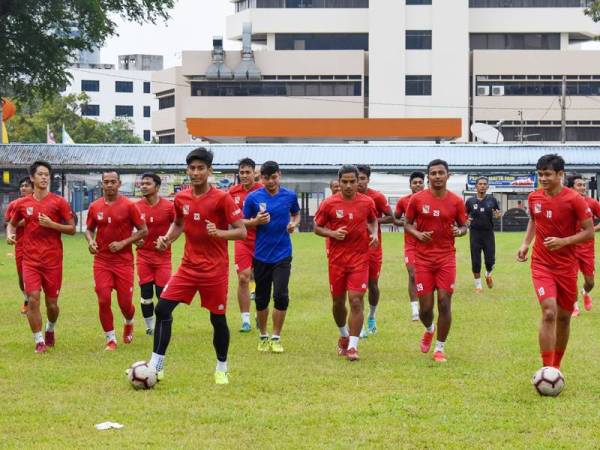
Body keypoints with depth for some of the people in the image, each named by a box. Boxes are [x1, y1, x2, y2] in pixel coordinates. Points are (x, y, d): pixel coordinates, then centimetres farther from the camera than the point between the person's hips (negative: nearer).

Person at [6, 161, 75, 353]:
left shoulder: (59, 202, -2)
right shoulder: (22, 203, 5)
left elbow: (72, 229, -1)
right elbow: (12, 223, 21)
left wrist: (51, 224, -15)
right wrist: (10, 234, -1)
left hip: (53, 261, -1)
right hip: (30, 260, 1)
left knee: (52, 303, 6)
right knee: (33, 299, -12)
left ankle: (50, 329, 38)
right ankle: (39, 341, -1)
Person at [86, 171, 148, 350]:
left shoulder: (129, 206, -6)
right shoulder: (95, 207, 4)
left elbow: (143, 230, -3)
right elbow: (89, 229, 17)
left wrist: (123, 243, -14)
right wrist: (90, 241, -5)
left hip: (124, 260, -2)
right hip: (101, 260, 2)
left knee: (125, 303, 1)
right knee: (103, 300, -7)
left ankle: (129, 323, 36)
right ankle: (110, 339, 6)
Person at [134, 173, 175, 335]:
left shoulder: (169, 206, -7)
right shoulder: (136, 207, -1)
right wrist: (135, 240, -8)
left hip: (163, 256, -2)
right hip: (143, 256, 2)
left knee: (162, 293, -2)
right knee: (146, 293, 2)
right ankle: (150, 327, 15)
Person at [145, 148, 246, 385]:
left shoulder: (222, 198, -12)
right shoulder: (181, 198, 3)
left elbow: (242, 232, -12)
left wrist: (218, 233, -28)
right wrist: (167, 238, 4)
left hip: (215, 270, -4)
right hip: (188, 267, 4)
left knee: (218, 319, 4)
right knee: (162, 308, -8)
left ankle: (222, 369, 25)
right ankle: (156, 366, -1)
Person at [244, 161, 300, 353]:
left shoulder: (289, 196, 0)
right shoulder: (253, 198, -4)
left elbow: (296, 214, 18)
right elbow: (243, 222, 5)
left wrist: (294, 223, -4)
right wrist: (256, 221, -15)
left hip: (282, 254, 0)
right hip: (261, 255, 0)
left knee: (281, 296, -11)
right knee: (261, 299, 8)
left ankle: (276, 338, 2)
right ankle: (263, 336, 25)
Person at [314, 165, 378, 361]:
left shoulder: (367, 202, 0)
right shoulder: (329, 203, -4)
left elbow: (373, 220, 19)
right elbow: (317, 227, 5)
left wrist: (374, 234, -1)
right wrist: (333, 233, -14)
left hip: (360, 258, -1)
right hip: (337, 259, 1)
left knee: (356, 301, -11)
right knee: (338, 302, 11)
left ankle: (352, 346, -8)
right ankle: (344, 335, 38)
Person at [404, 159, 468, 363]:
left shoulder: (456, 201, 0)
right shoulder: (417, 199, -2)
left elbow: (464, 226, 9)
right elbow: (407, 223, 7)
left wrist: (459, 231, -14)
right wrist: (417, 234, -13)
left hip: (446, 258, 0)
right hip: (423, 258, 0)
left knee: (444, 302, -6)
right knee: (425, 307, 0)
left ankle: (439, 349, 8)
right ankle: (429, 330, 36)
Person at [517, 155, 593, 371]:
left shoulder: (574, 200, -12)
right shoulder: (534, 198, 0)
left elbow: (589, 232, -9)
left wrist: (563, 242, -21)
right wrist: (525, 243, 6)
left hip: (567, 266, -1)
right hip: (541, 264, 1)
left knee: (564, 317, 9)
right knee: (549, 313, -18)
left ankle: (556, 367, 29)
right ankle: (547, 370, -17)